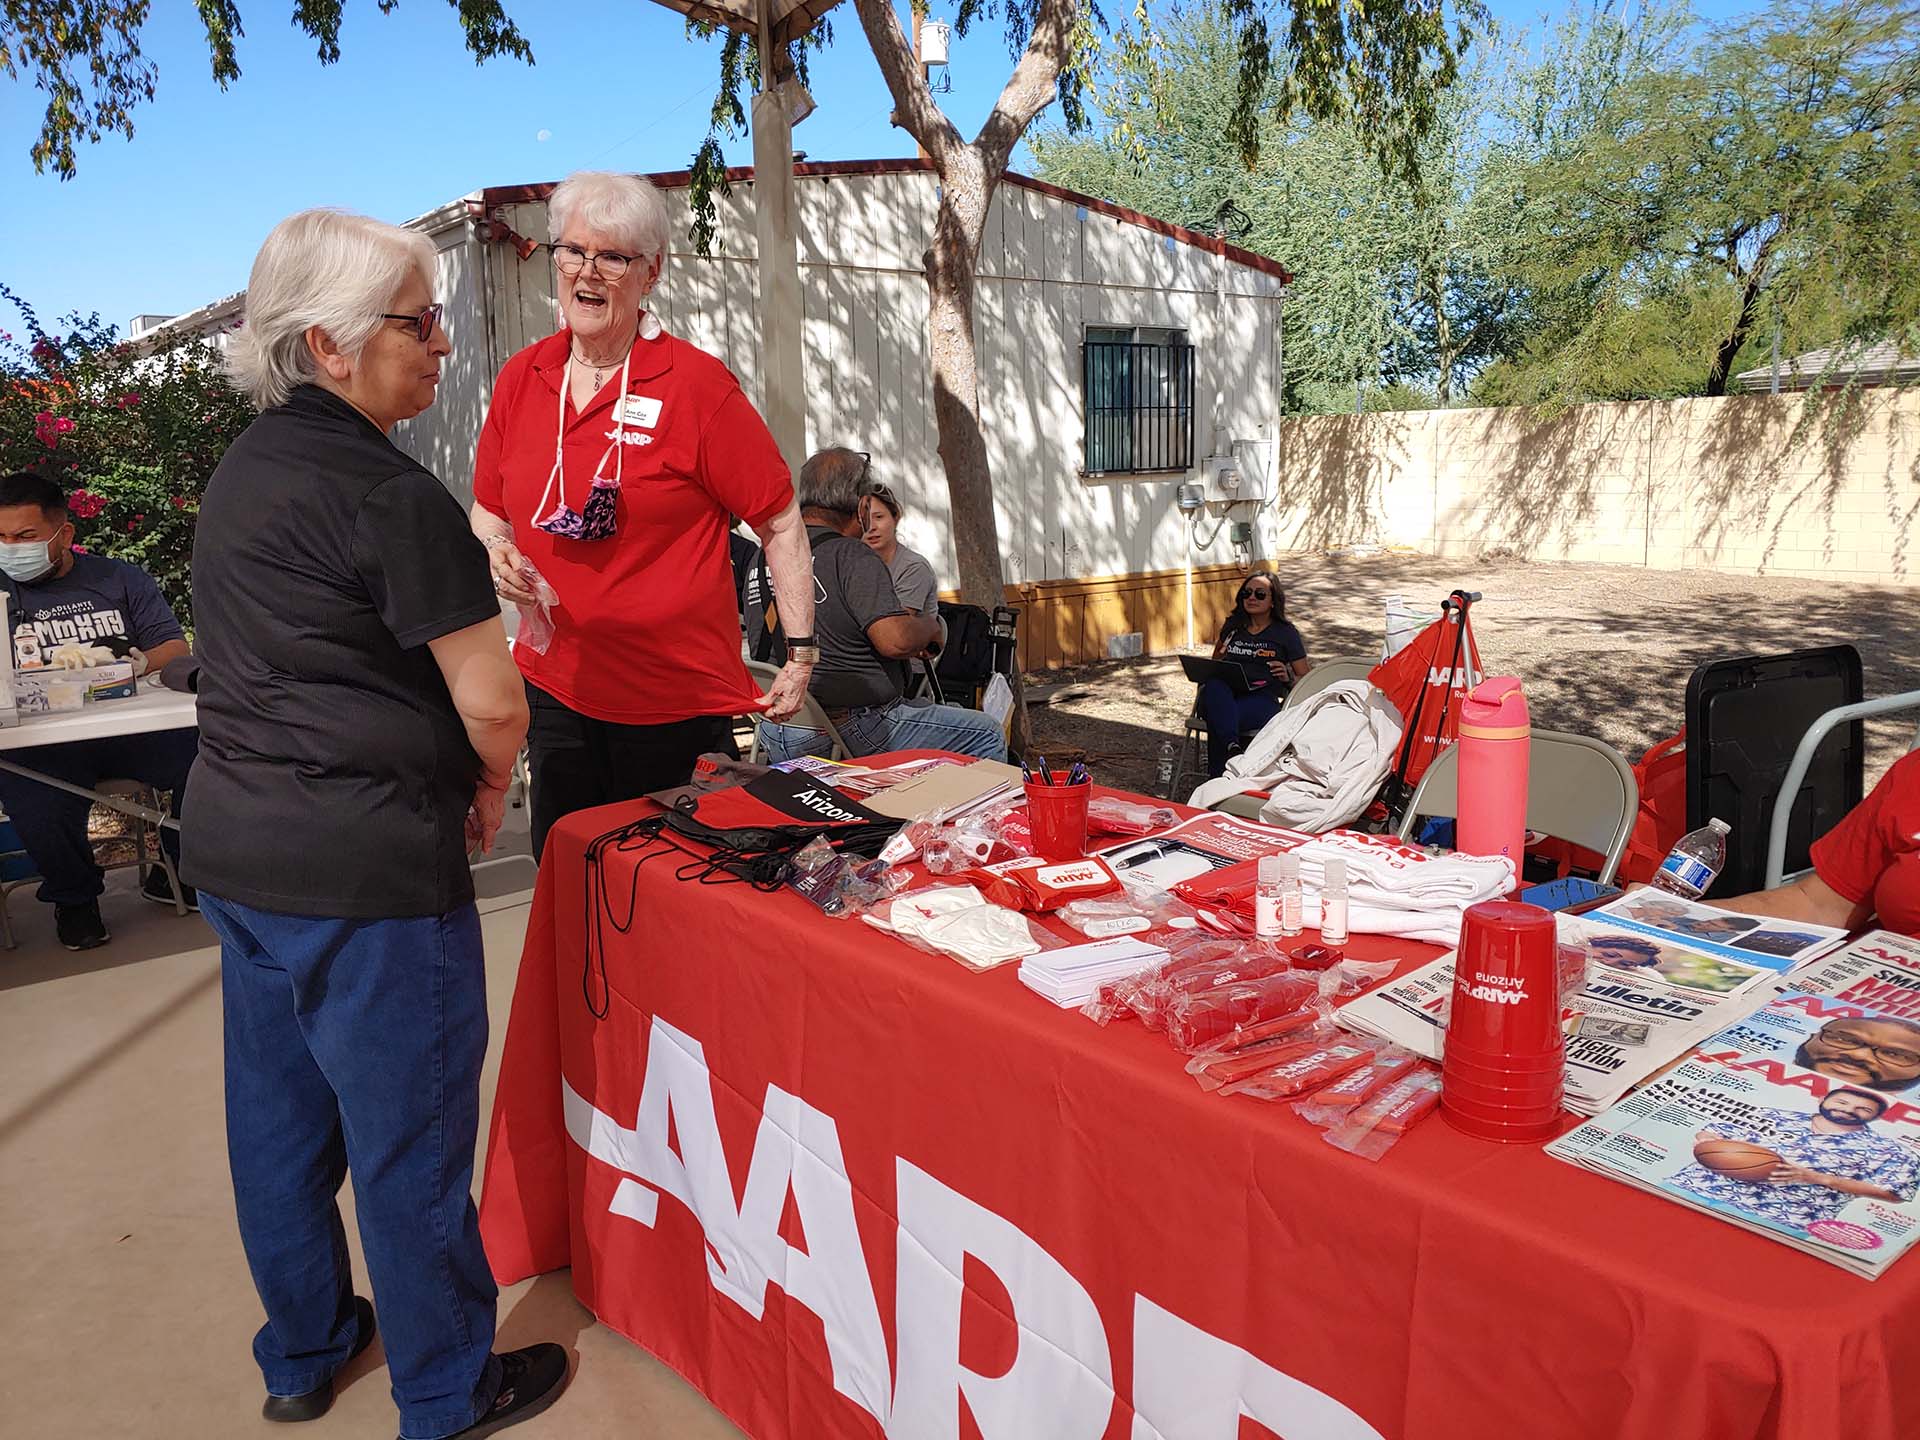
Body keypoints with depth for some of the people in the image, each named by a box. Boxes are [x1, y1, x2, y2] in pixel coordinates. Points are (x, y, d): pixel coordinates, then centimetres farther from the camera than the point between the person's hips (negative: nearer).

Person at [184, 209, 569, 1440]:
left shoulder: (246, 469, 10)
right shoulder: (390, 496, -18)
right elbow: (494, 704, -21)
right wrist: (487, 788, 0)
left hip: (234, 842, 9)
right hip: (365, 871, -9)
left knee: (278, 1111, 21)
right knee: (407, 1135, 6)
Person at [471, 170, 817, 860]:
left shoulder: (698, 383, -9)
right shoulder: (519, 379, 5)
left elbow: (779, 523, -6)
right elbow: (488, 509, 19)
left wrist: (801, 651, -9)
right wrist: (497, 553, -3)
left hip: (681, 705, -4)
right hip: (555, 691, 5)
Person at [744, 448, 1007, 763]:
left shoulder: (761, 558, 9)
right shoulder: (852, 558, -16)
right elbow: (896, 640, -26)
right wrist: (931, 625, -3)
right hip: (853, 734, -9)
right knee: (987, 736, 2)